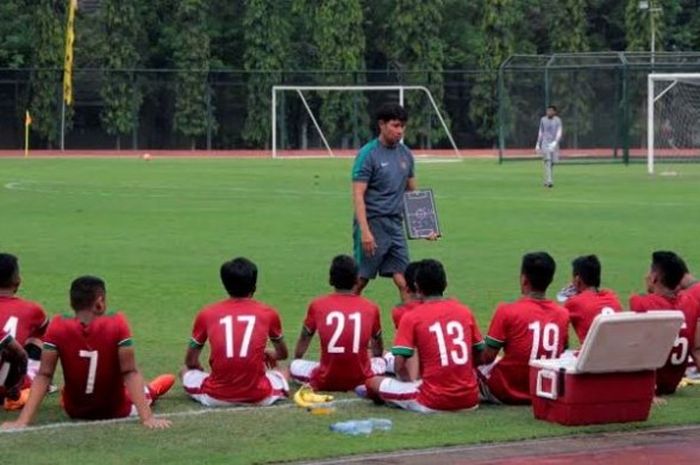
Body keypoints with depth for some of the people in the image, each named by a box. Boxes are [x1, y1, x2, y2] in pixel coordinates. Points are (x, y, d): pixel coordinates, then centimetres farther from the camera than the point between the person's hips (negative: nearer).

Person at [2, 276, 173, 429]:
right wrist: (147, 417, -25)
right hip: (116, 411, -1)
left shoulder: (58, 327, -20)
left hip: (74, 411, 1)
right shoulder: (117, 324, -23)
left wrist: (23, 421, -21)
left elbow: (43, 375, -21)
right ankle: (150, 391, 55)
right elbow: (130, 373, -25)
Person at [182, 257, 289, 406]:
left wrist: (202, 371, 37)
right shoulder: (268, 313, 6)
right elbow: (283, 354, 25)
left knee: (187, 371, 28)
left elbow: (191, 362, 15)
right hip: (258, 396, 1)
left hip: (217, 397, -1)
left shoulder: (207, 313, 5)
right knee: (282, 374, 33)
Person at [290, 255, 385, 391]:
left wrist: (296, 361, 38)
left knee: (295, 366, 24)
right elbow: (377, 341, 23)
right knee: (381, 363, 34)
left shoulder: (317, 305, 1)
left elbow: (304, 338, 18)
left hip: (326, 381, -3)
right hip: (360, 380, 3)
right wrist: (377, 359, 45)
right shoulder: (371, 307, 3)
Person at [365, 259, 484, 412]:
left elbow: (400, 367, -8)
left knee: (373, 382, 13)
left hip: (432, 403, -4)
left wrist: (411, 382, 12)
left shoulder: (411, 317, -3)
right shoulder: (465, 311, 7)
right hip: (469, 401, 4)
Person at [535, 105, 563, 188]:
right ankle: (549, 181, -27)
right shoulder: (543, 120, 3)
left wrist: (555, 143, -27)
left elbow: (559, 133, -12)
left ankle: (547, 181, 21)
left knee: (552, 162, 6)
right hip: (545, 143, -1)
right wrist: (538, 144, 12)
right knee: (547, 161, -17)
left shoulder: (557, 121, -3)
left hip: (554, 144, 1)